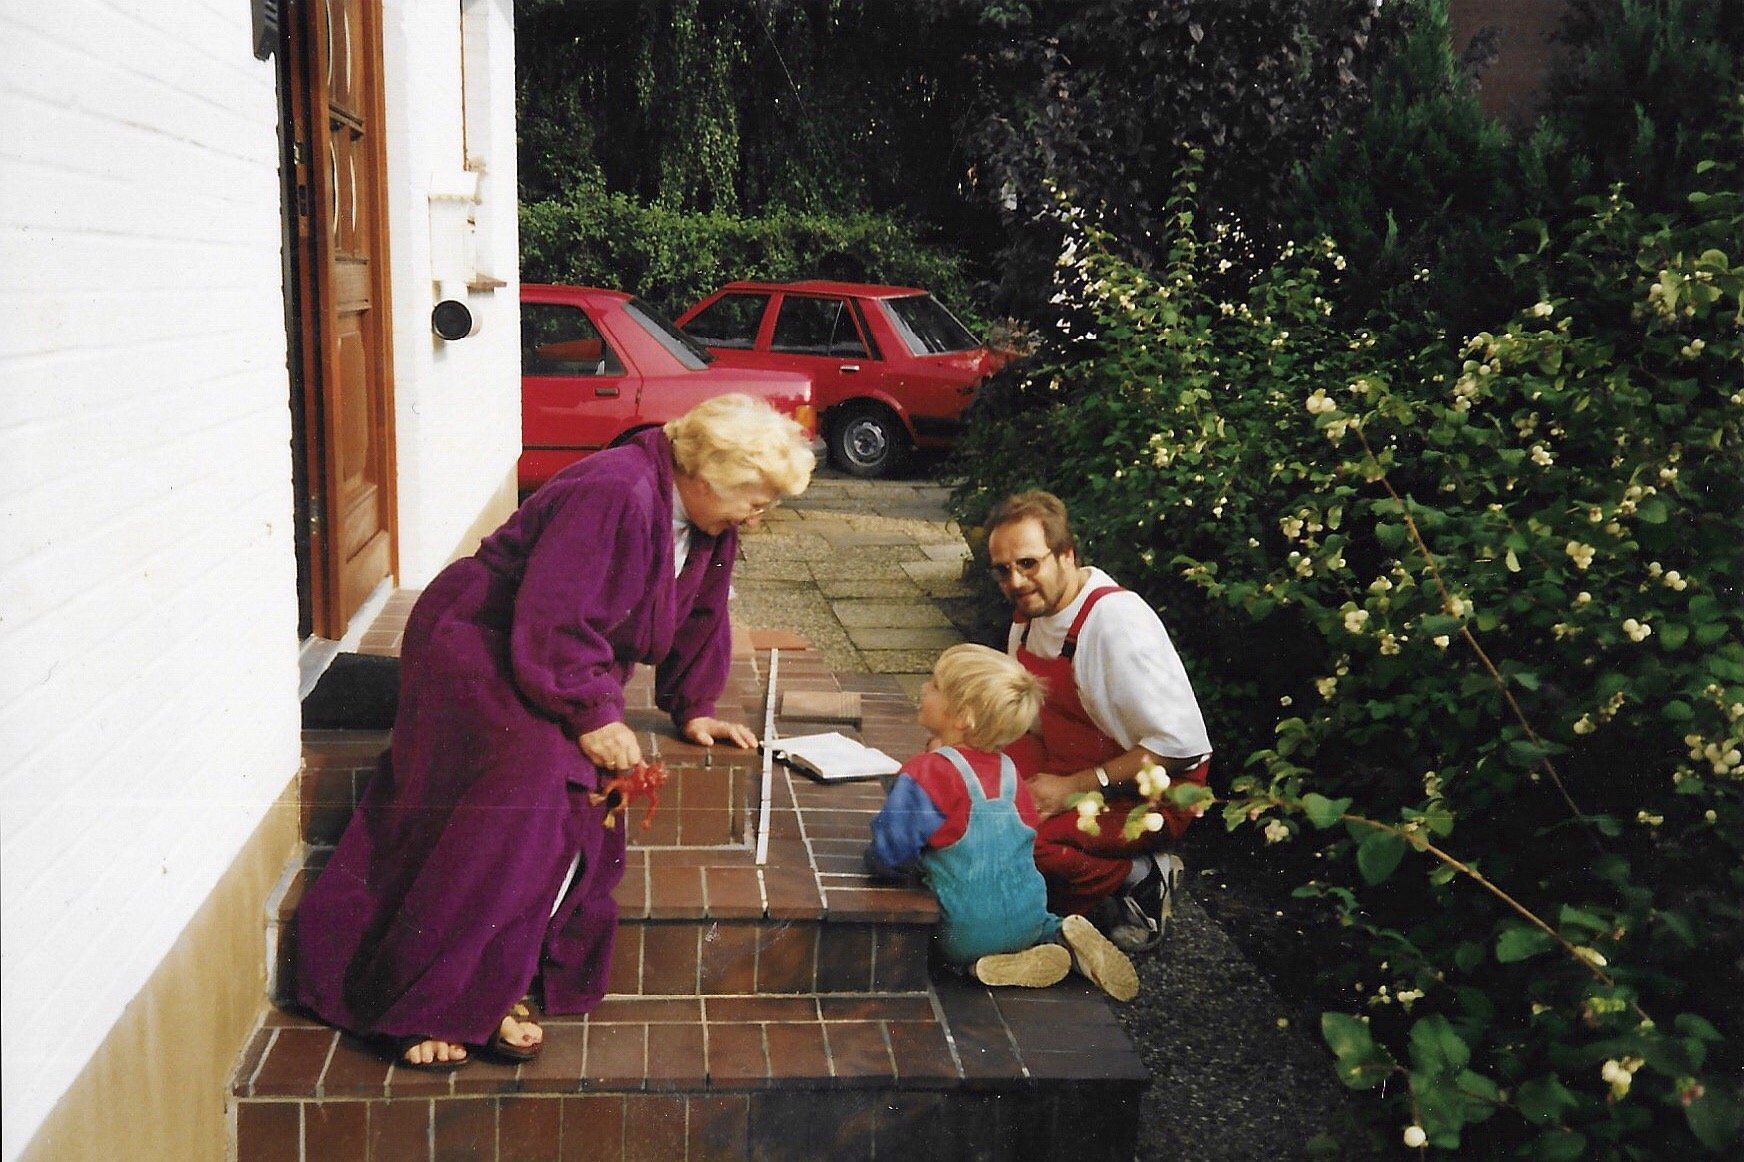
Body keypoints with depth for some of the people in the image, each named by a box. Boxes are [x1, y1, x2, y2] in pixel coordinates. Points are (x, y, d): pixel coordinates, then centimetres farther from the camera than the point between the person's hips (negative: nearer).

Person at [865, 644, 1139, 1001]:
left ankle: (982, 967, -6)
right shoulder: (1007, 770, 2)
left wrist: (876, 857, 3)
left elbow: (887, 857, -21)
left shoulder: (926, 774, -20)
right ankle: (1066, 939, 8)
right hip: (1029, 919, 7)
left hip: (965, 935, -7)